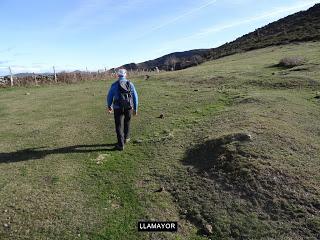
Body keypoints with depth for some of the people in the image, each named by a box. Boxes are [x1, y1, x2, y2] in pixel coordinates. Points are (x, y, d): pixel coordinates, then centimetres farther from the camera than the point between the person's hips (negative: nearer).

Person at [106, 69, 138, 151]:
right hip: (128, 107, 3)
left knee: (119, 126, 3)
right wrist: (135, 109, 11)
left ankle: (121, 145, 0)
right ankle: (126, 138, 40)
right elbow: (135, 97, 2)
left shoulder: (114, 85, -4)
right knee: (127, 122, 24)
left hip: (118, 108, -2)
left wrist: (109, 107, 20)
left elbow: (109, 97, 3)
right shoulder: (130, 84, 2)